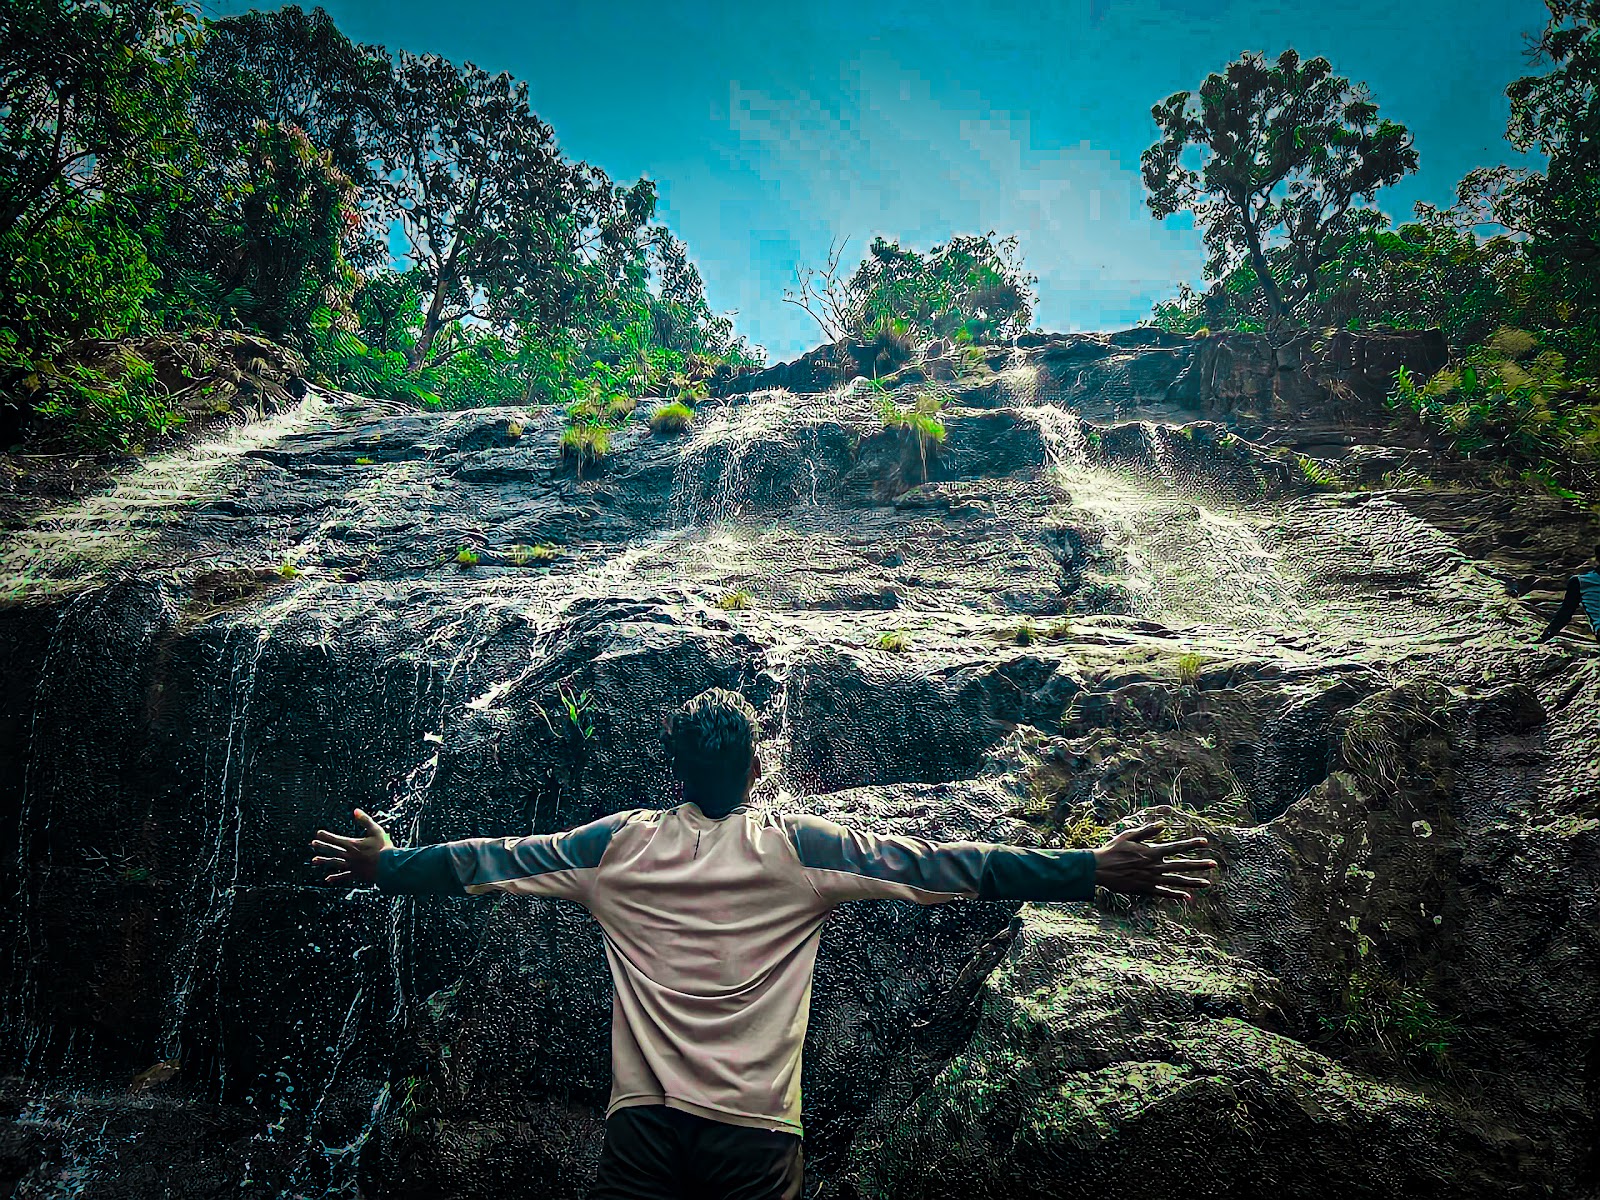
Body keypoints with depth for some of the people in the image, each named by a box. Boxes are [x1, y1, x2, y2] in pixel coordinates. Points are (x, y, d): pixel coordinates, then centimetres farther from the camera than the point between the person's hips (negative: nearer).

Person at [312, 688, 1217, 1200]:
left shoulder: (620, 845, 3)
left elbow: (494, 860, 12)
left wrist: (384, 863, 29)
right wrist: (1100, 871, -2)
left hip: (644, 1120, 1)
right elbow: (940, 865, -5)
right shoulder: (800, 851, -3)